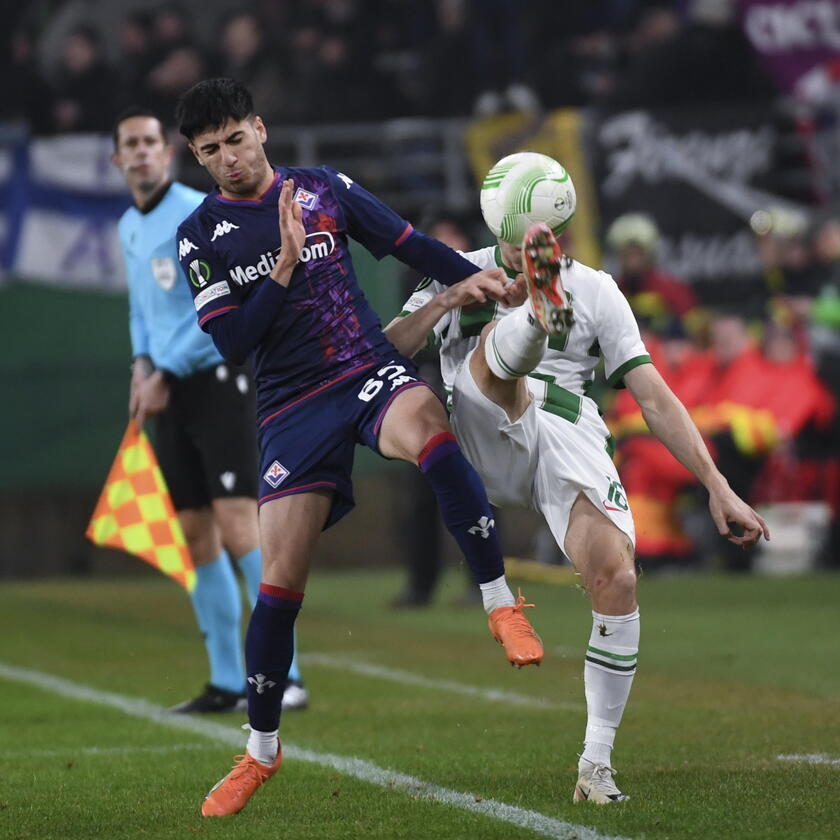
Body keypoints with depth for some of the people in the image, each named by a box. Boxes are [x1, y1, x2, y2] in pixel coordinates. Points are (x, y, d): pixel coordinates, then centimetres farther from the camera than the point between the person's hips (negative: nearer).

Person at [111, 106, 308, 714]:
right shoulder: (129, 228, 15)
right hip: (172, 391, 8)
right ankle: (228, 682, 9)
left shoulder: (199, 213, -11)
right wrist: (142, 362, 9)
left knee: (237, 525, -16)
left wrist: (165, 375, -13)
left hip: (219, 379, -8)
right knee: (196, 535, 5)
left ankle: (284, 676, -17)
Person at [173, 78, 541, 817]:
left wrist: (469, 276, -8)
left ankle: (502, 605, -29)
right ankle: (261, 751, 16)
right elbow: (229, 341, -6)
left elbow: (407, 243, 10)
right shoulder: (201, 236, 2)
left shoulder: (324, 189, 6)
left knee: (430, 432, -38)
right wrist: (283, 268, -15)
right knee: (279, 583, -3)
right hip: (294, 406, 0)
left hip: (369, 369, 0)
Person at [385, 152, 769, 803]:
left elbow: (655, 398, 11)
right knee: (503, 340, -28)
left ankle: (597, 763, -8)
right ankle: (540, 311, -70)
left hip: (571, 438, 1)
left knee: (617, 579, -20)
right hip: (490, 435, -1)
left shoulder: (597, 292, 16)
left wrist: (719, 489, 3)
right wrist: (444, 302, -12)